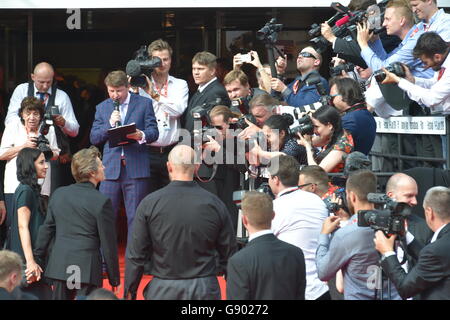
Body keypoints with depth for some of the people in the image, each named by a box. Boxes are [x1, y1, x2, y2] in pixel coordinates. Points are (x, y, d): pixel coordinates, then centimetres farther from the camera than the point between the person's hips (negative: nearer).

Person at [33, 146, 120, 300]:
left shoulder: (58, 194, 5)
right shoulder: (102, 201, -10)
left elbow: (46, 229, 11)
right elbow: (108, 243, -7)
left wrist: (38, 257, 21)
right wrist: (114, 279, 0)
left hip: (59, 266, 5)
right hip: (87, 269, -5)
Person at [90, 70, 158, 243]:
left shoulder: (144, 103, 6)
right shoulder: (102, 108, 15)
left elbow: (154, 132, 1)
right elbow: (94, 138, 10)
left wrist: (141, 135, -20)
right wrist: (110, 124, -7)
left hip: (136, 168, -2)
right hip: (110, 168, 3)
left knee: (136, 217, 0)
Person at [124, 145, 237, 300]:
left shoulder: (149, 204, -6)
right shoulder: (215, 204, -3)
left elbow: (135, 254, -3)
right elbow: (229, 253, 4)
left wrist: (130, 292, 7)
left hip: (163, 291, -1)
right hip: (205, 290, 1)